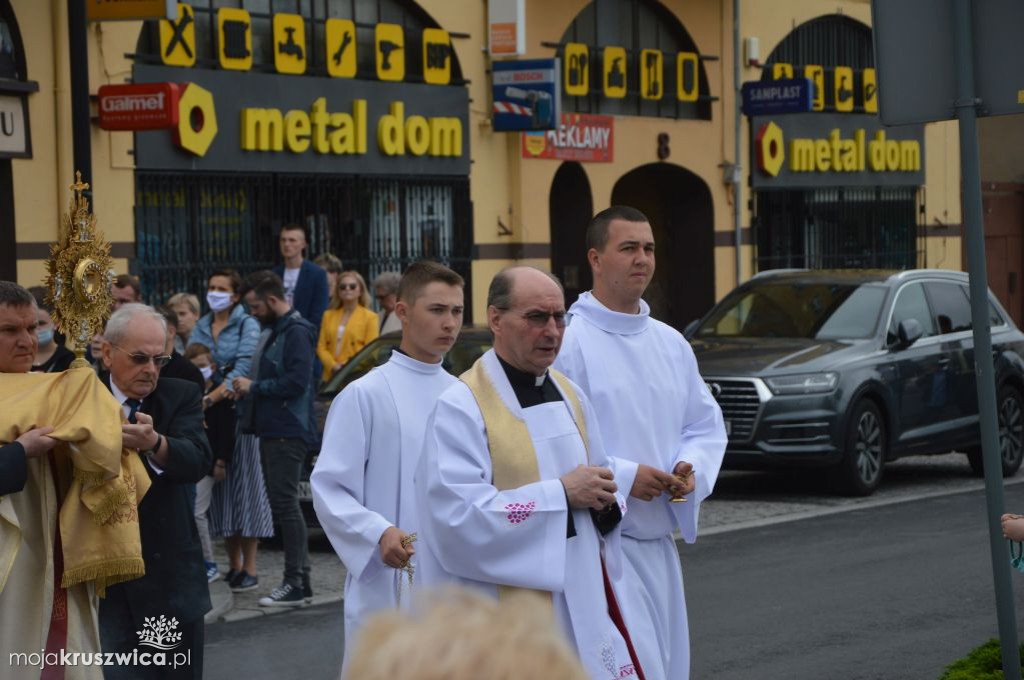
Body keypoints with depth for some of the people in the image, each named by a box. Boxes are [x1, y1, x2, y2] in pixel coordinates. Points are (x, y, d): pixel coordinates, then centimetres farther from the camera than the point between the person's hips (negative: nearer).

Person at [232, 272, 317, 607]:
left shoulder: (297, 333, -12)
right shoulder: (277, 331, 20)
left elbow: (297, 382, -21)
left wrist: (254, 387, -12)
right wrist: (252, 388, 9)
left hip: (287, 432, -10)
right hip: (273, 431, 10)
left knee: (285, 504, -10)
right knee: (282, 505, 12)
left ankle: (296, 584, -9)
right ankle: (298, 577, 17)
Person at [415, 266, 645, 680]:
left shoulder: (569, 396, 11)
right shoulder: (461, 408, -12)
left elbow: (600, 475, 20)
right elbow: (457, 515, -22)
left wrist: (605, 502, -4)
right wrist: (561, 494, -19)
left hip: (582, 608, 7)